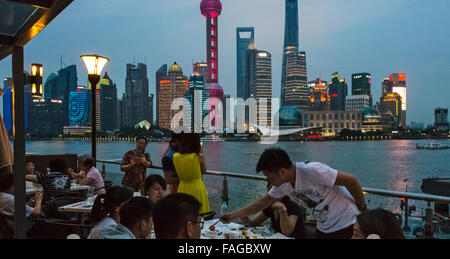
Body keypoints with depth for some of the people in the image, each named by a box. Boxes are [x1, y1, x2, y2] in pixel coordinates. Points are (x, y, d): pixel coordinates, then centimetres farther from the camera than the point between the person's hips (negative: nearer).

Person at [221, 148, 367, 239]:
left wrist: (362, 208, -11)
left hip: (347, 225, -7)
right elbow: (263, 203, 7)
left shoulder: (311, 171, -31)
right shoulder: (282, 185, -6)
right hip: (323, 228, 7)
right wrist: (234, 215, 5)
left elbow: (351, 181, -24)